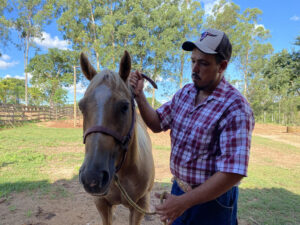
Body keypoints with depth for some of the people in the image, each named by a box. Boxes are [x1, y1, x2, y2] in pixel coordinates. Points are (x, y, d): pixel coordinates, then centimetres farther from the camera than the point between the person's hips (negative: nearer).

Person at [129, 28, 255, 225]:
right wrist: (139, 95, -10)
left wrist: (184, 202, -26)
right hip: (178, 188, 6)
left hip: (211, 199, -6)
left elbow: (233, 172, -27)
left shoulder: (235, 108, -24)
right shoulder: (185, 93, -1)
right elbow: (157, 124, 6)